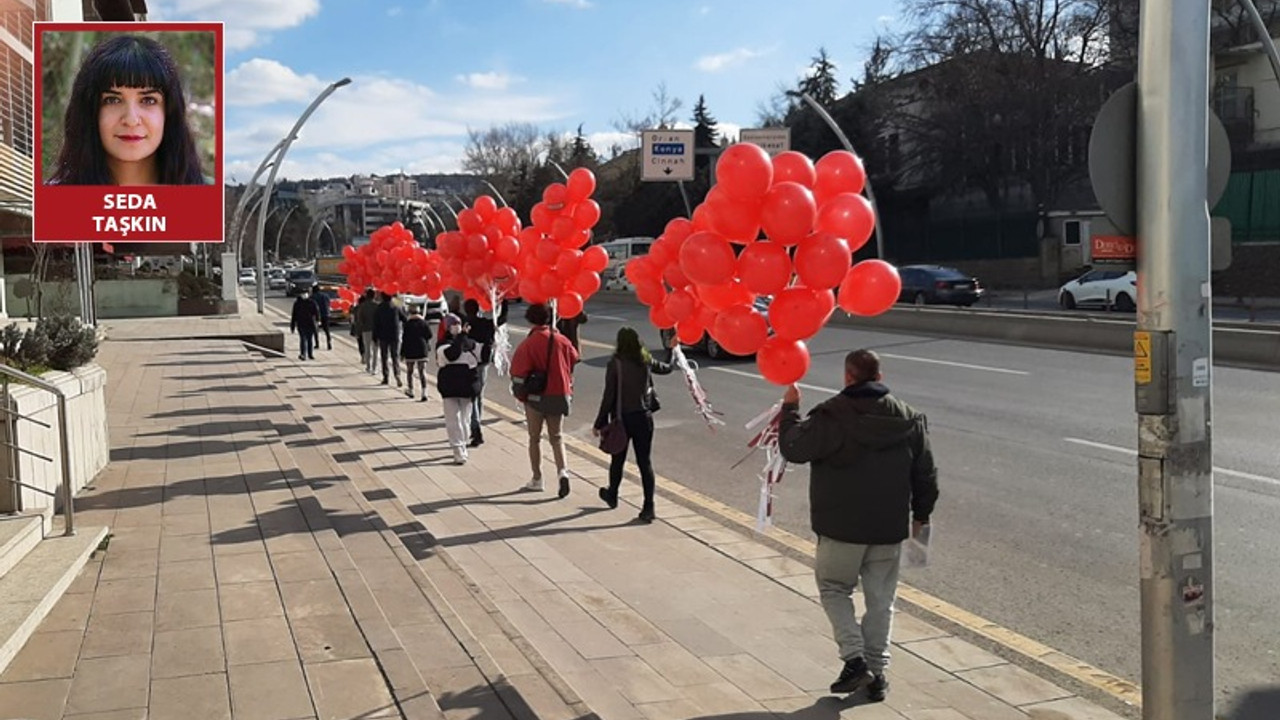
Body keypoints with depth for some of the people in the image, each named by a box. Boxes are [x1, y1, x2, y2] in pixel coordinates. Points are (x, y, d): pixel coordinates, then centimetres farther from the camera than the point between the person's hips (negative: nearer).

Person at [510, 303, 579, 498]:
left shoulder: (528, 344, -13)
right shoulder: (562, 341, -1)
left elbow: (518, 373, -12)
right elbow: (574, 364, 8)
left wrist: (520, 394, 2)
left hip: (536, 396, -3)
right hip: (560, 395, 3)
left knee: (535, 438, 12)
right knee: (556, 437, 14)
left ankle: (537, 479, 17)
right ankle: (562, 470, -8)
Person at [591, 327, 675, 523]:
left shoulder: (615, 364, -13)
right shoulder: (646, 361, -2)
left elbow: (609, 396, -13)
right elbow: (667, 368, 18)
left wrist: (599, 423, -5)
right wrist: (671, 350, 38)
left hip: (622, 419, -2)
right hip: (644, 417, 2)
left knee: (617, 460, 18)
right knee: (644, 462, 6)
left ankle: (612, 496, 39)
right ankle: (648, 507, 0)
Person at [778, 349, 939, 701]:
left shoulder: (831, 417, -15)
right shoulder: (909, 419, 2)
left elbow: (793, 448, -9)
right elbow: (926, 473, 8)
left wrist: (790, 408, 5)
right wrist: (921, 513, 21)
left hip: (842, 527, -4)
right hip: (890, 527, 4)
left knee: (834, 588, 13)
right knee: (881, 599, 13)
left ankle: (855, 659, 0)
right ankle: (877, 672, 16)